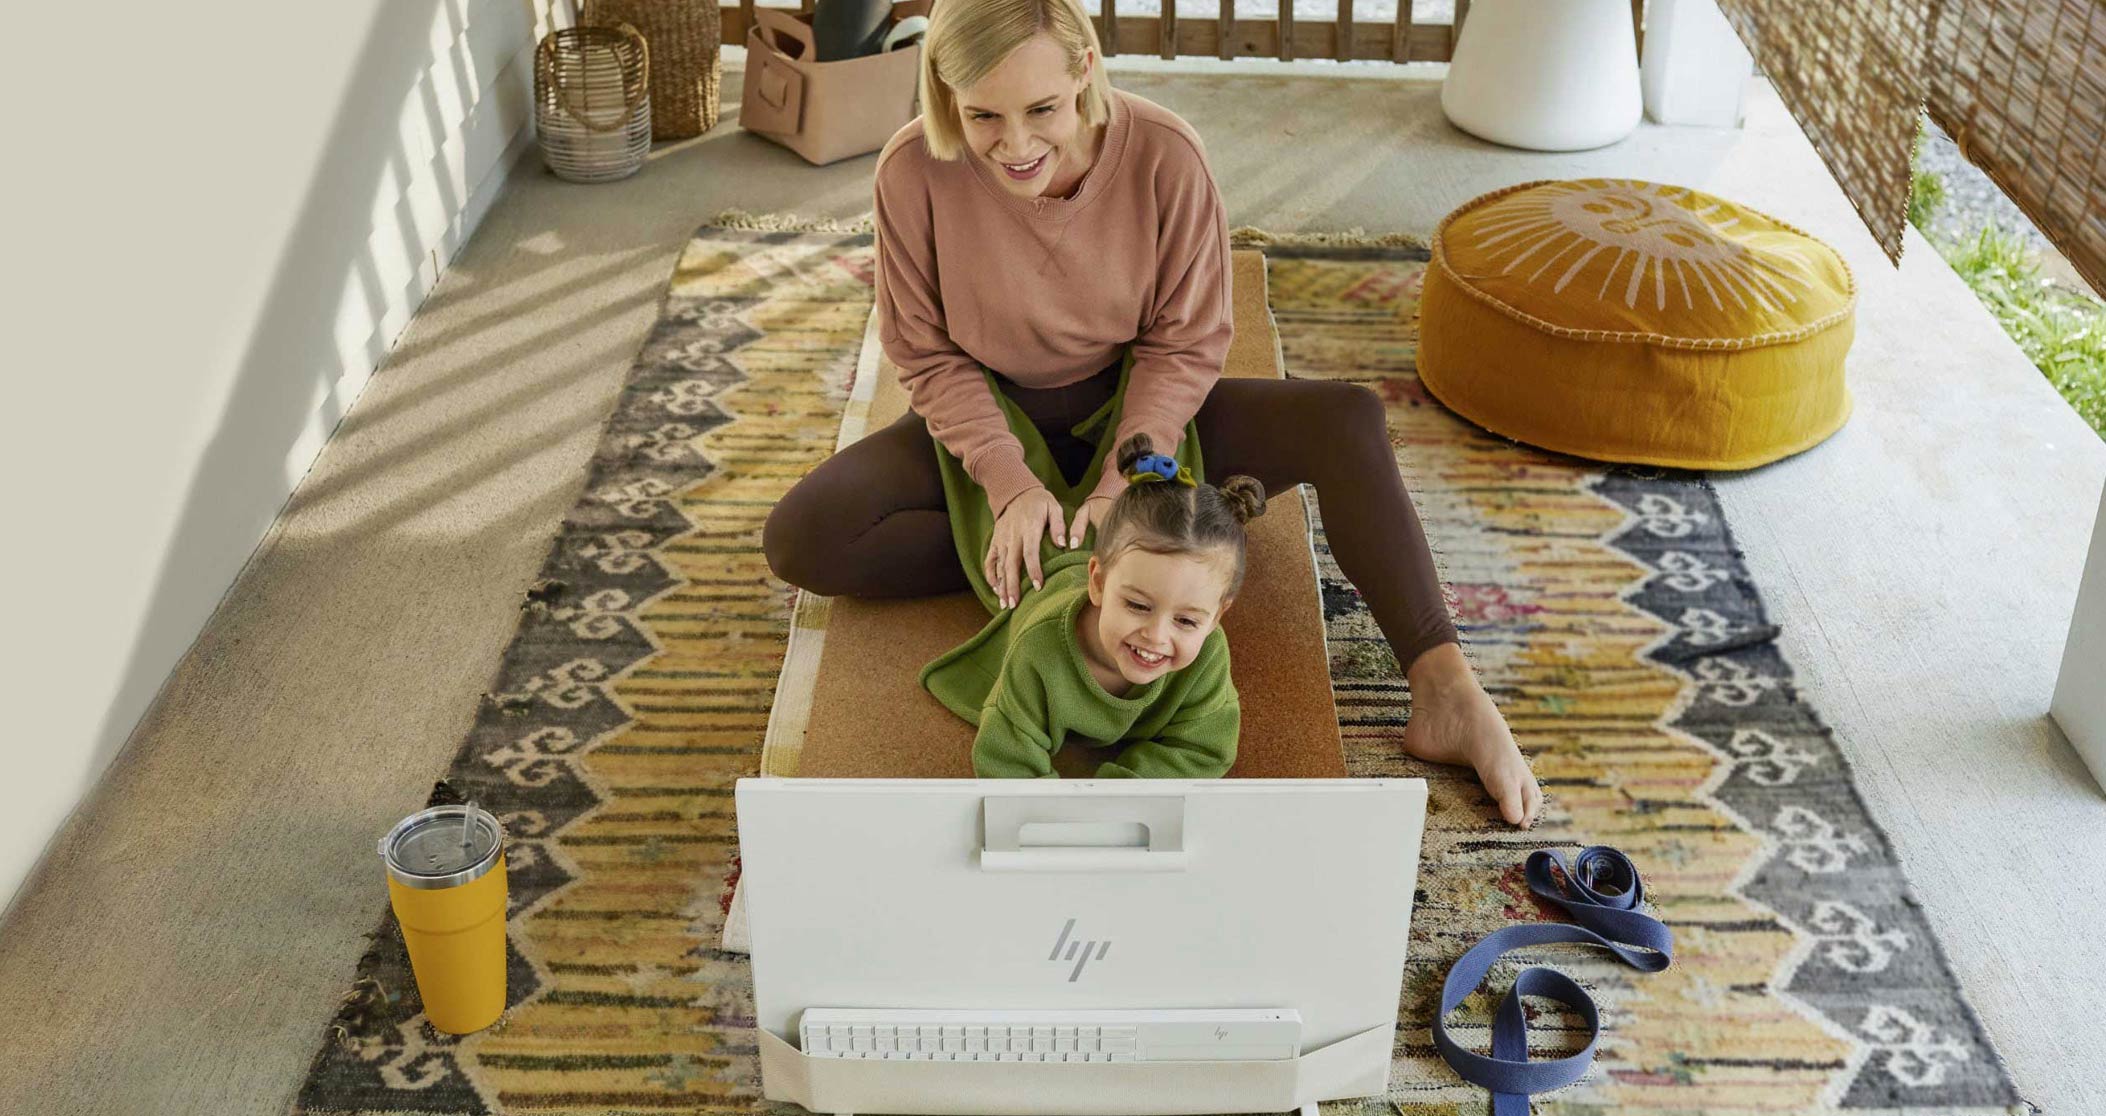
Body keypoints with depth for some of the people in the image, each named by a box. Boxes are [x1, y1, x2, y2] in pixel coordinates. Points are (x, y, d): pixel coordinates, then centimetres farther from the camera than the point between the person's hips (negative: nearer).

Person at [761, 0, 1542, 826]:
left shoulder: (1165, 155, -22)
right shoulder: (914, 171, -23)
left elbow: (1187, 345, -13)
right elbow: (928, 355, -12)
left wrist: (1119, 488, -25)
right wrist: (1011, 485, -24)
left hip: (1137, 414, 0)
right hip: (992, 422, 1)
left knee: (1349, 422, -23)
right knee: (801, 539, -24)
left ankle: (1444, 695, -23)